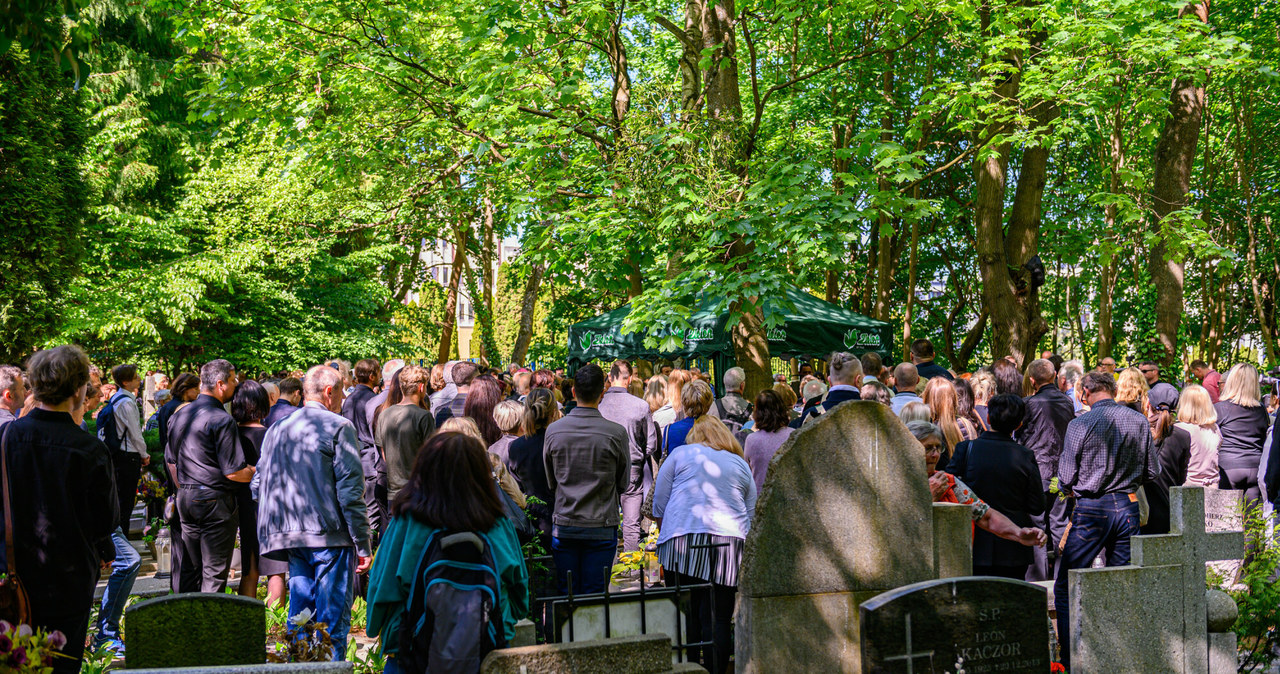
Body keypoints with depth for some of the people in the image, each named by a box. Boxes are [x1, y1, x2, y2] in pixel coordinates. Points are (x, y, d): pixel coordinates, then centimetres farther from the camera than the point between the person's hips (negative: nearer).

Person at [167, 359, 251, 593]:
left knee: (189, 569, 14)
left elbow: (171, 460, 20)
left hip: (185, 497, 8)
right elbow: (234, 472, -17)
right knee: (214, 573, -1)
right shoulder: (221, 420, -16)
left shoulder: (179, 415, 10)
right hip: (215, 501, -8)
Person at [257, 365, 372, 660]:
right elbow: (351, 491, -12)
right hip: (331, 536, -6)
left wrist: (270, 539, 21)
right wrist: (363, 545, -9)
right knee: (332, 617, -2)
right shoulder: (338, 427, -7)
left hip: (292, 537, 6)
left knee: (299, 613, 12)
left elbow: (261, 485, 15)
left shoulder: (276, 430, 12)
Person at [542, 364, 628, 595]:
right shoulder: (616, 433, -11)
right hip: (602, 527, -2)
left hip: (564, 526, 2)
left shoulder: (553, 431, -4)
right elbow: (624, 483, 3)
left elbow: (550, 482, 8)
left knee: (565, 595, 8)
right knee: (595, 596, 3)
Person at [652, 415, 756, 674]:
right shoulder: (741, 465, 21)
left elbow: (659, 505, 10)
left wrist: (667, 535, 24)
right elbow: (751, 514, 23)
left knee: (686, 616, 0)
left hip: (683, 539, -2)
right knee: (719, 619, -2)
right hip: (730, 543, 2)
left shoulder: (680, 454, 12)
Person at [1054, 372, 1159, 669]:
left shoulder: (1080, 424, -9)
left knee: (1065, 589, 4)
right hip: (1128, 507, 4)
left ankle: (1072, 661, -1)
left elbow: (1066, 479, -5)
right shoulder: (1139, 421, 2)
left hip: (1091, 510, -4)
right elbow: (1153, 471, 9)